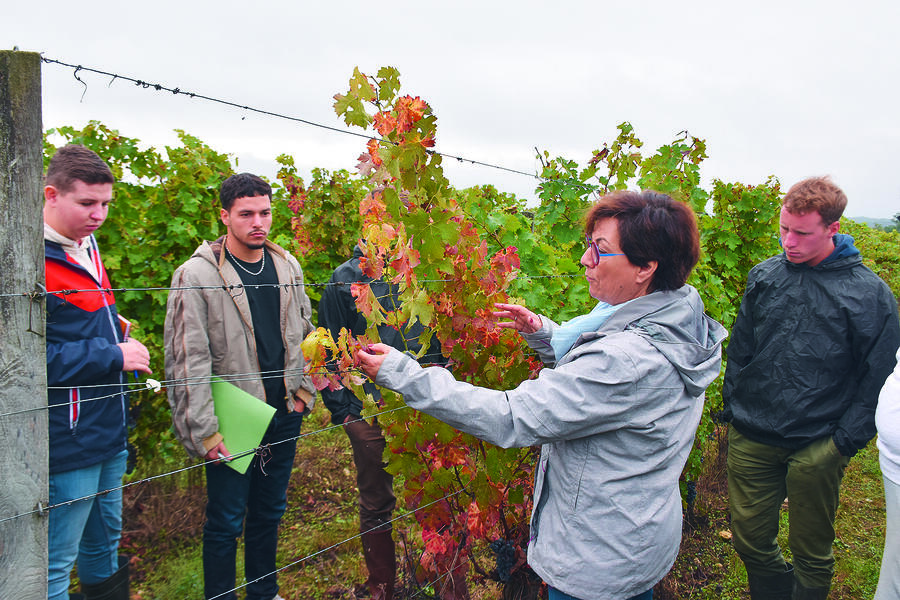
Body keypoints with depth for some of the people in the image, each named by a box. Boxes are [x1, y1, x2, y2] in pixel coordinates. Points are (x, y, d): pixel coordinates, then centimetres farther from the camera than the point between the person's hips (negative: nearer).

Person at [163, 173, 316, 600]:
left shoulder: (287, 267, 5)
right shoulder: (196, 275, -13)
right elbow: (187, 360, -15)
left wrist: (304, 390, 9)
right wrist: (203, 431, -17)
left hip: (285, 413, 5)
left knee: (270, 511, 19)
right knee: (226, 522, 7)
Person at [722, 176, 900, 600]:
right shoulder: (764, 276, 2)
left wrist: (846, 441, -7)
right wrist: (732, 407, 7)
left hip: (817, 449, -3)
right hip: (751, 438, 3)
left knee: (811, 554, 14)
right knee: (749, 540, 14)